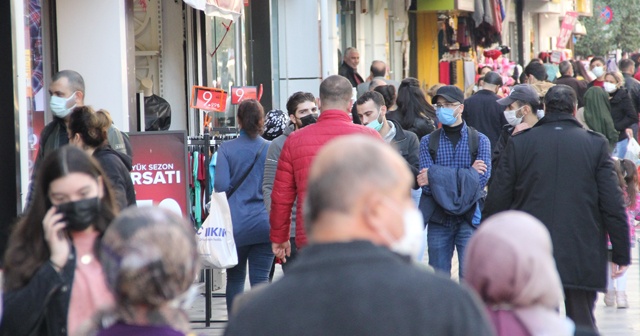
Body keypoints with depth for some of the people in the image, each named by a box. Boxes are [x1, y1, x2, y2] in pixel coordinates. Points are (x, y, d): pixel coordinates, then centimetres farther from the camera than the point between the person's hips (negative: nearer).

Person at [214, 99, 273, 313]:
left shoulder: (226, 149, -4)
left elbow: (221, 185, -9)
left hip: (236, 223, 0)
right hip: (265, 223, 0)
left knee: (235, 279, 11)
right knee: (261, 280, 3)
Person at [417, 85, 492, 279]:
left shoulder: (480, 141, 3)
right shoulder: (428, 142, 6)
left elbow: (481, 180, -12)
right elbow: (427, 185, -7)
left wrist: (436, 176, -14)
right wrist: (468, 173, -14)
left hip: (468, 219, -2)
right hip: (438, 220, 2)